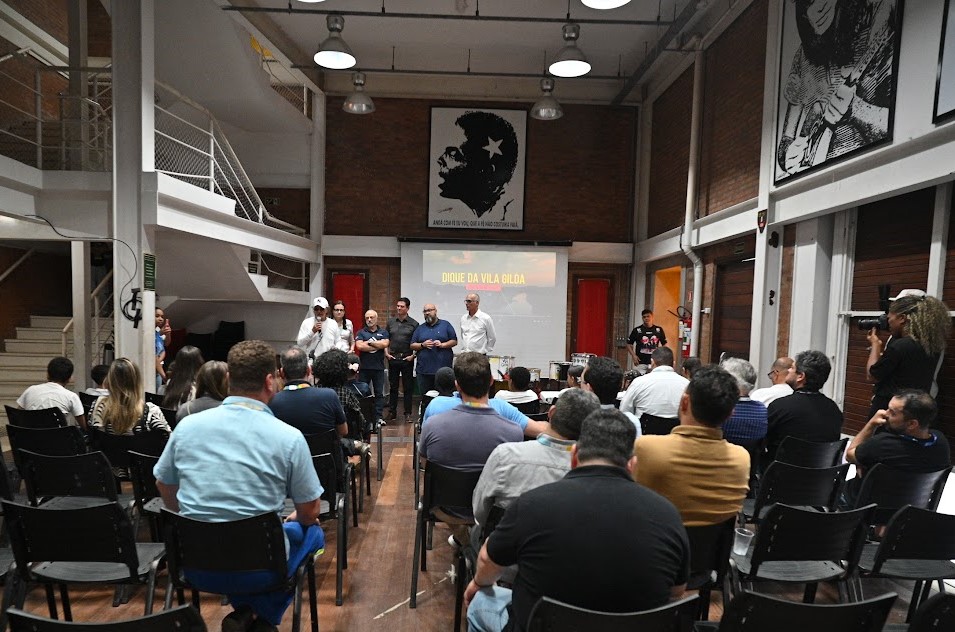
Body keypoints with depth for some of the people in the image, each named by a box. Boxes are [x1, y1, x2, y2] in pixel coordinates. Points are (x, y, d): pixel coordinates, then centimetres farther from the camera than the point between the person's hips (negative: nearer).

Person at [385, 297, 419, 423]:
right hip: (393, 358, 3)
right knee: (392, 386, 10)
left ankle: (408, 413, 10)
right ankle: (392, 412, 20)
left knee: (408, 387, 3)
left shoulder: (413, 324, -1)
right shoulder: (390, 322, 9)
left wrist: (413, 355, -10)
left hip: (407, 359, -3)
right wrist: (386, 353, 2)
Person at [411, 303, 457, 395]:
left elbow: (454, 341, 5)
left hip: (443, 369, -2)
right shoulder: (420, 328, 15)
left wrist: (442, 344, -11)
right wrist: (423, 345, -6)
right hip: (424, 369, 2)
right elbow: (412, 345, 12)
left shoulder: (446, 325, 8)